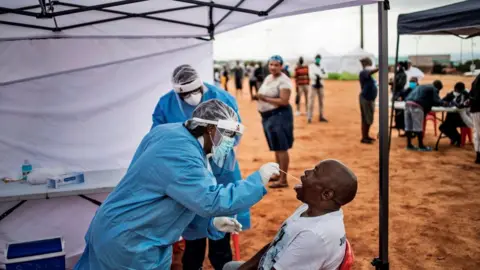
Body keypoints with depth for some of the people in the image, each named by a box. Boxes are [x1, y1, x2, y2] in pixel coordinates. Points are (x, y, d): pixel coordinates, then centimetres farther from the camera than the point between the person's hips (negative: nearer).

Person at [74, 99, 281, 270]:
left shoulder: (172, 132, 1)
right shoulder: (180, 155, -29)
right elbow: (212, 202, -32)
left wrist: (211, 223, 0)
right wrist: (258, 180, -24)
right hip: (127, 242, -10)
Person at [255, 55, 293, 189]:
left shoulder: (283, 81, -14)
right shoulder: (268, 78, 14)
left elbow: (284, 101, -23)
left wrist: (265, 99, -20)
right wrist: (260, 97, 6)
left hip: (279, 116, -9)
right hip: (268, 116, 9)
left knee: (281, 148, -6)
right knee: (275, 147, 18)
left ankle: (283, 180, -1)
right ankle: (278, 173, 30)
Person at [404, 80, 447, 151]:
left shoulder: (422, 87, 34)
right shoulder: (434, 89, 11)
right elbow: (436, 101, 3)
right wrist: (443, 103, 20)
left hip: (408, 103, 8)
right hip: (416, 105, -8)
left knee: (408, 126, 10)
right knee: (418, 127, -1)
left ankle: (409, 145, 16)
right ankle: (421, 146, 5)